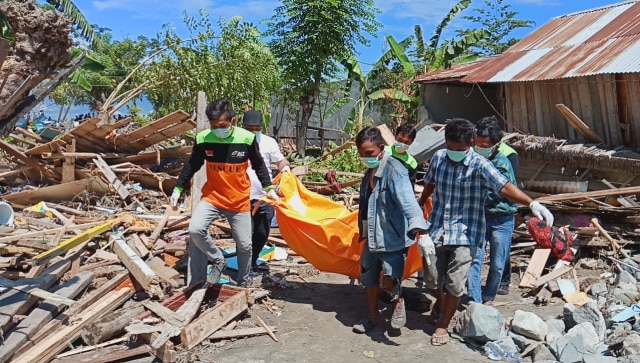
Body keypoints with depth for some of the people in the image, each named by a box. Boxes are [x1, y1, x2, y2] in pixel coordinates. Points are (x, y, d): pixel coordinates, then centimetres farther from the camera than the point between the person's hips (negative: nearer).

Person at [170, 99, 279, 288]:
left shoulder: (247, 138, -15)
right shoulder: (203, 138, -12)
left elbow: (259, 165, 2)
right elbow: (192, 165, 4)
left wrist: (269, 188, -2)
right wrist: (178, 189, 2)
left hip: (239, 200, 0)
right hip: (211, 197, 0)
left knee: (244, 244, 7)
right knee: (195, 230, -24)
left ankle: (243, 283, 30)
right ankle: (218, 260, 1)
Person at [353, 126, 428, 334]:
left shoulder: (394, 169, -19)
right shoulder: (370, 171, 10)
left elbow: (407, 199, -36)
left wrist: (417, 224, -51)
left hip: (393, 238, -9)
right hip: (372, 237, 9)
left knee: (389, 280, -14)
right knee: (369, 278, 18)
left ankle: (398, 303, 20)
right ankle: (373, 316, 37)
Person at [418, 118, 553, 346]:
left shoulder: (479, 166, -13)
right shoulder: (438, 158, 0)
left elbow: (505, 187, -25)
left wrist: (532, 203, -40)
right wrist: (419, 206, 33)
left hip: (465, 233, -3)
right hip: (437, 229, 4)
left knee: (455, 285, 0)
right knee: (432, 279, 11)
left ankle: (443, 325, 23)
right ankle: (440, 301, 45)